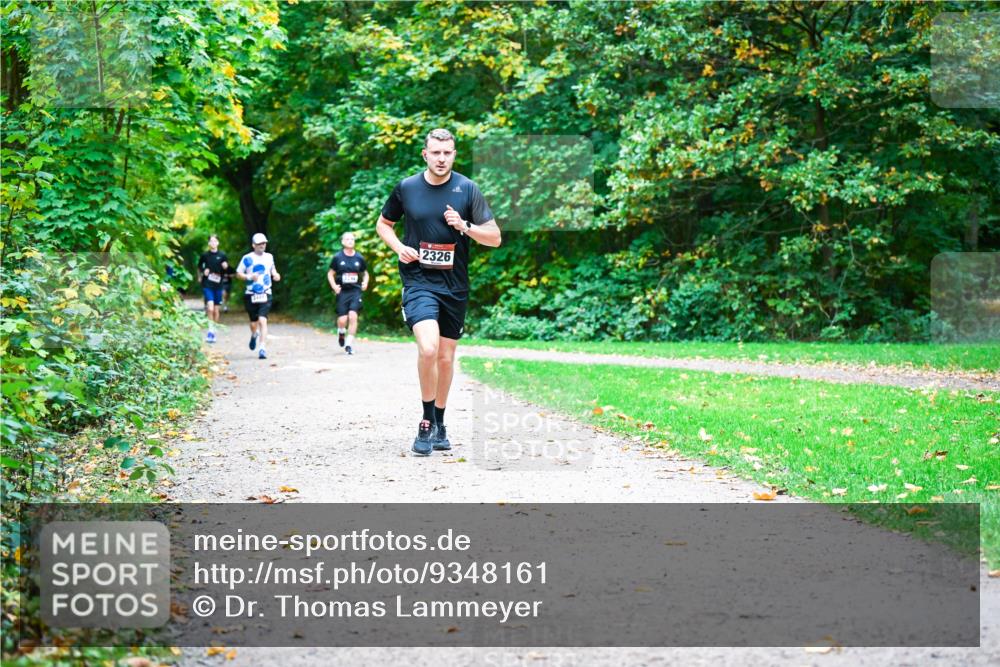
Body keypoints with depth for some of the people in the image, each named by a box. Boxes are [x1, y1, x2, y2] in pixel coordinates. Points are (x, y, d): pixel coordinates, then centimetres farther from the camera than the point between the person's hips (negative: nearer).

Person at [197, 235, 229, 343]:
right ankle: (211, 329, -8)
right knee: (210, 308, -17)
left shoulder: (222, 255, 2)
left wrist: (225, 267, -11)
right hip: (207, 285, -2)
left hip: (218, 285, 2)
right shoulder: (205, 255, 2)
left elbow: (226, 270, 10)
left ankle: (213, 331, 22)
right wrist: (203, 272, -2)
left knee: (216, 310, 9)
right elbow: (199, 267, 16)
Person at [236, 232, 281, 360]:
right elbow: (238, 273, 2)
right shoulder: (247, 258, -2)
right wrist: (249, 277, -15)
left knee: (262, 320, -15)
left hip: (265, 295, 1)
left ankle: (262, 349, -15)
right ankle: (254, 335, 45)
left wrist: (275, 275, 3)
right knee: (253, 322, 8)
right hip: (251, 295, -1)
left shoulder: (269, 257, 8)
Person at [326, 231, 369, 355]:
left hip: (355, 291, 1)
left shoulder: (359, 258, 6)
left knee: (353, 316, -16)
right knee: (342, 319, -6)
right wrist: (334, 286, -6)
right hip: (342, 291, -1)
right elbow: (330, 273, 10)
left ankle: (349, 344, -8)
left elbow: (365, 273, 20)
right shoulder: (337, 257, 2)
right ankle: (341, 332, 31)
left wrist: (365, 282, 0)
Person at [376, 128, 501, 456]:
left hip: (454, 285, 2)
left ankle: (439, 424, 28)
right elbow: (383, 224, 17)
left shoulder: (467, 189, 0)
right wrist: (399, 247, -3)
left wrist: (464, 226, -16)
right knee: (428, 348, -22)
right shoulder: (406, 188, 1)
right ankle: (426, 423, -6)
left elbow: (494, 237, 1)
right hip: (418, 281, -2)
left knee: (446, 357, 10)